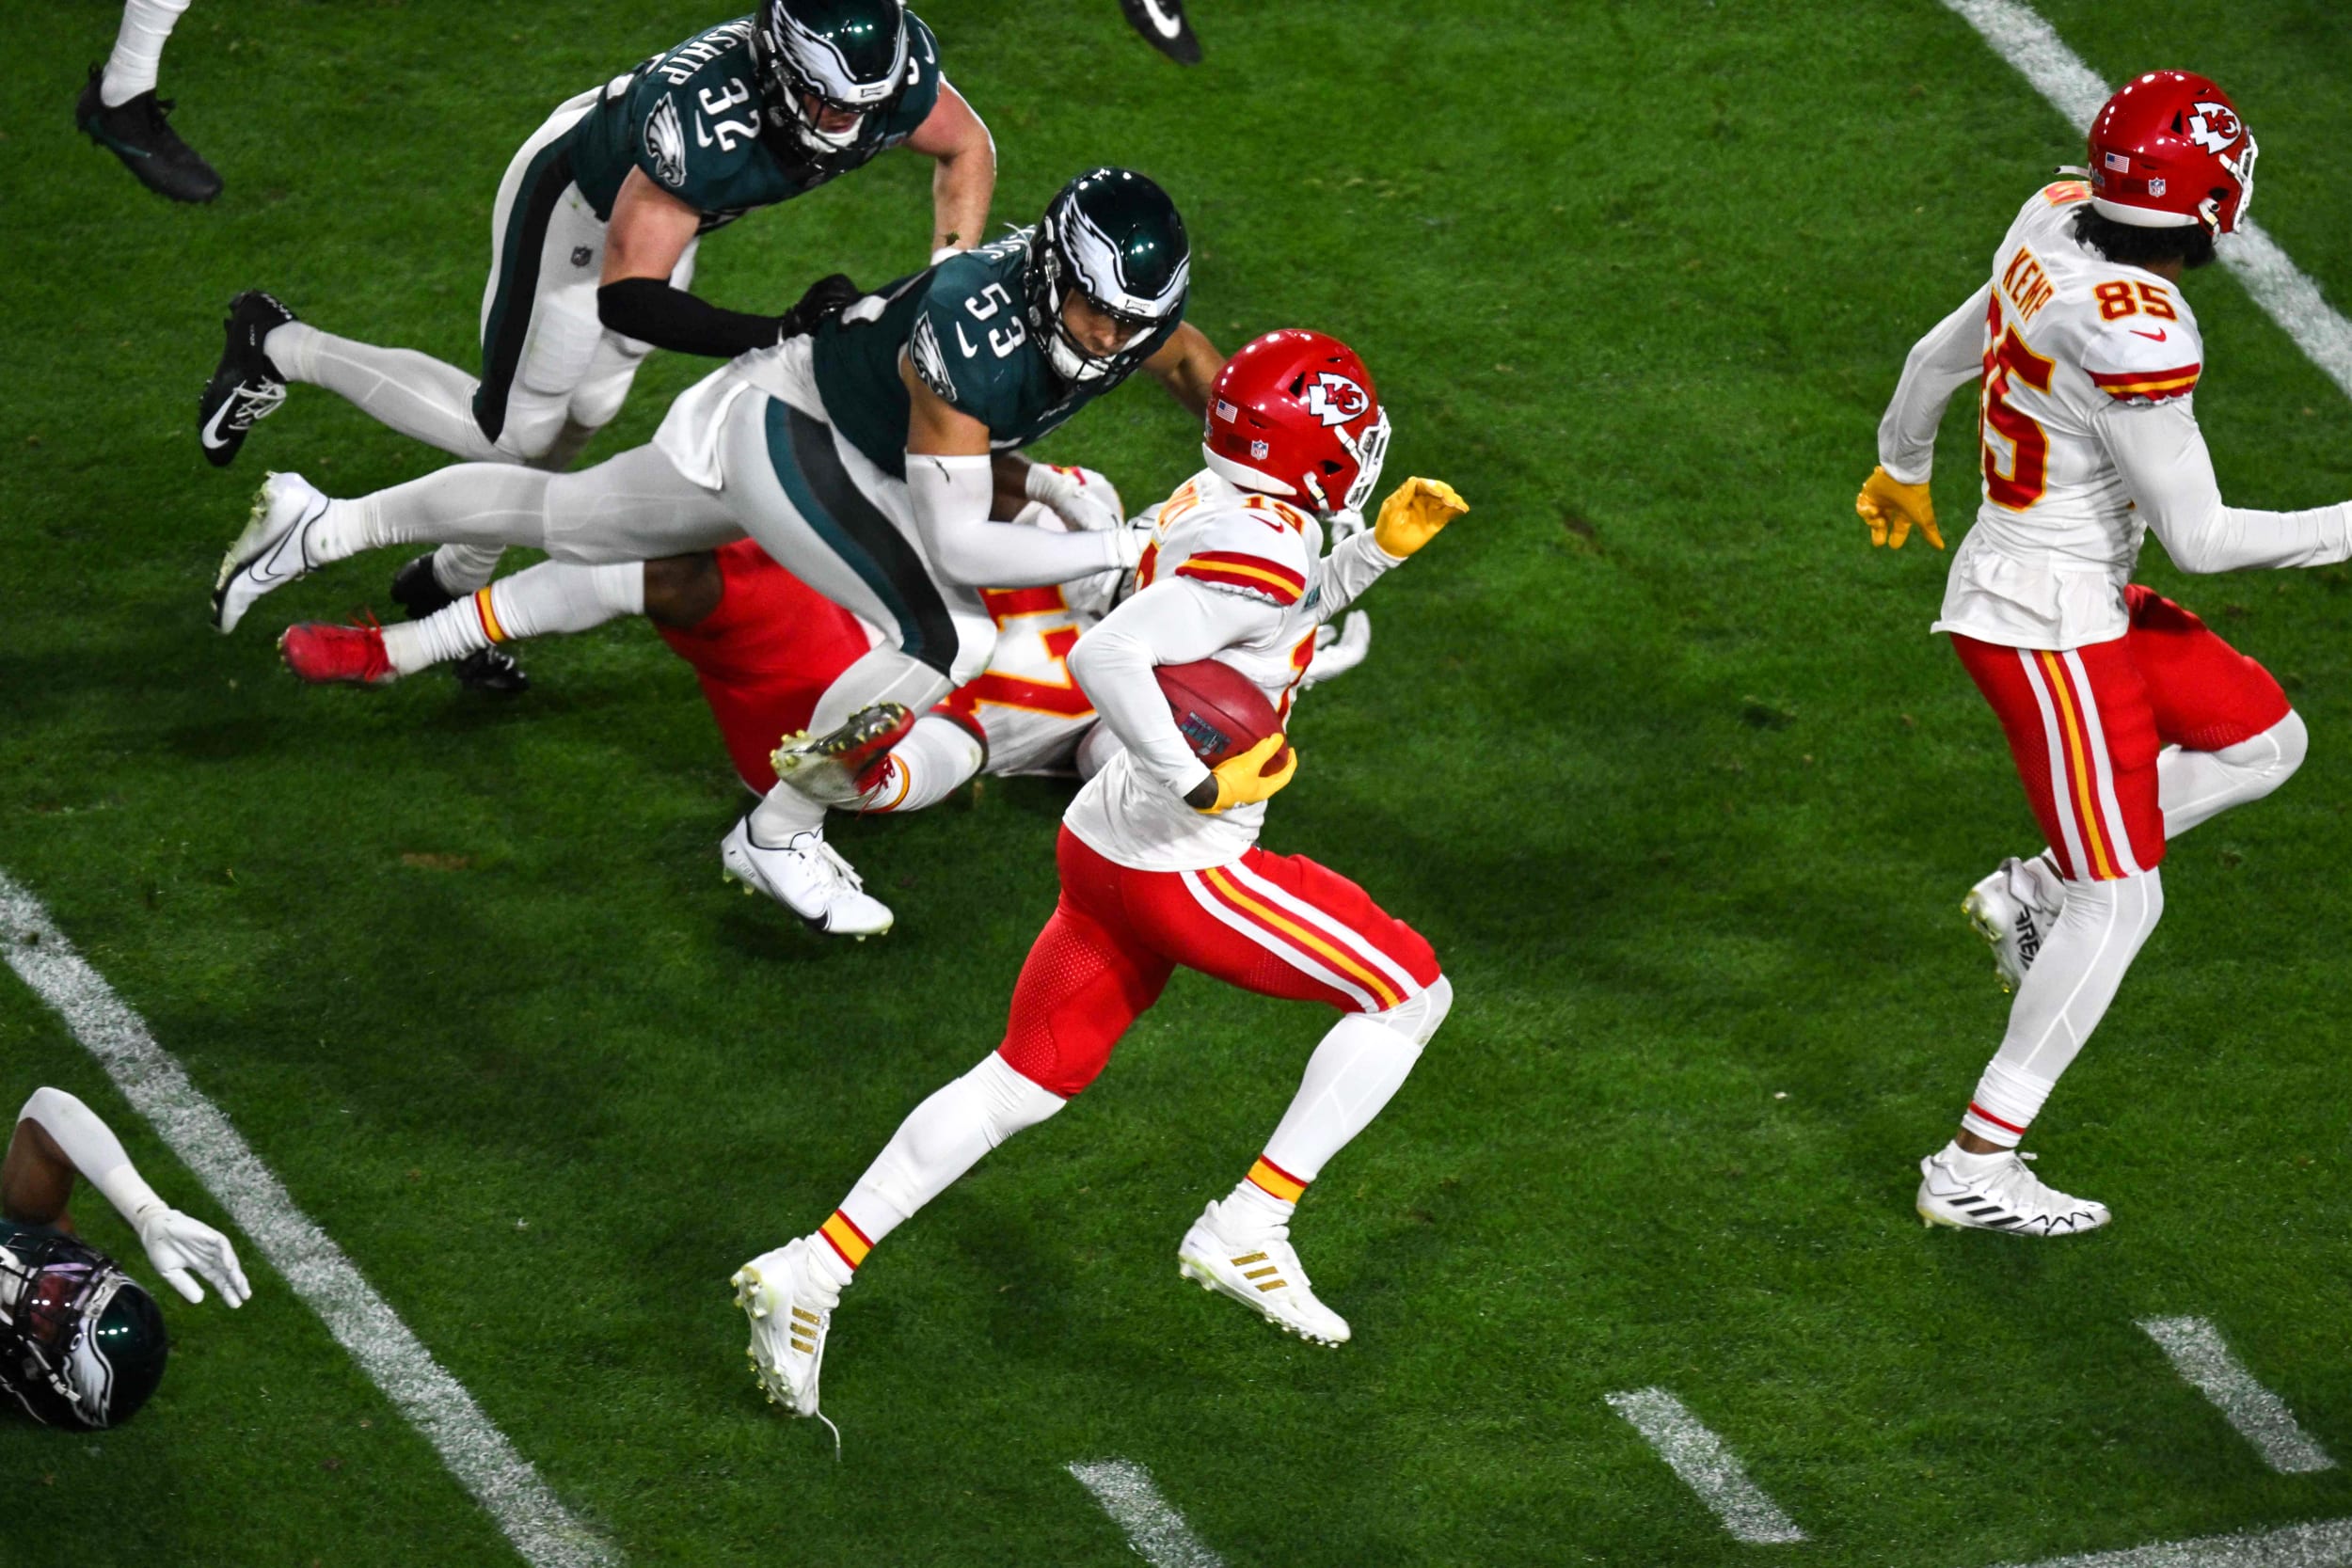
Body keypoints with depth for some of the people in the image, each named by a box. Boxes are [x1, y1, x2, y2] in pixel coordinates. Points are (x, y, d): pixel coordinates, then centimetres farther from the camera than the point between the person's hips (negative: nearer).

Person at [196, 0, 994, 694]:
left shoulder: (899, 70, -29)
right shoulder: (705, 118, -47)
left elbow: (967, 150, -6)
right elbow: (625, 297, -43)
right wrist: (777, 337, -50)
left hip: (664, 200, 6)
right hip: (574, 199, -6)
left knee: (580, 414, 16)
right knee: (505, 434, 4)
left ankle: (455, 583, 37)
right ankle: (281, 348, 20)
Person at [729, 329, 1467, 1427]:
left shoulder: (1209, 505, 7)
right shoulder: (1258, 550, -22)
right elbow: (1105, 655, -33)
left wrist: (1378, 550, 18)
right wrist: (1201, 786, -29)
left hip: (1105, 844, 9)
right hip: (1183, 871, -9)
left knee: (1025, 1082, 17)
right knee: (1409, 994, 5)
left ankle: (810, 1271, 12)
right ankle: (1246, 1231, 3)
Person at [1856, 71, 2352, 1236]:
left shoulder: (2055, 230, -4)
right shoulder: (2137, 338, -30)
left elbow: (1936, 358, 14)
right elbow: (2199, 539, -21)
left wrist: (1902, 468, 33)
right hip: (2052, 628, -9)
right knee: (2119, 905, 1)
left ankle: (2034, 890, 22)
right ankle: (1973, 1169, 8)